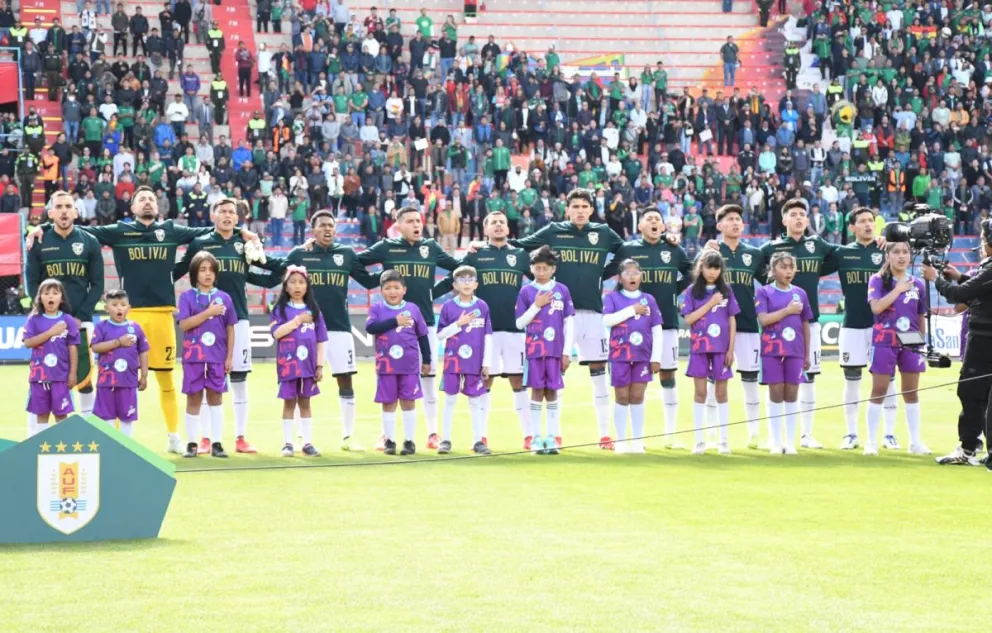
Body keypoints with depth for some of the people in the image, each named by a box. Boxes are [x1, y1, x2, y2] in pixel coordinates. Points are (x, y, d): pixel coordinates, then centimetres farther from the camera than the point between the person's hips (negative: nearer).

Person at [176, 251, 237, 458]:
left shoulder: (224, 298, 4)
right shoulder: (187, 297, -1)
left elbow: (230, 329, 6)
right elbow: (184, 324, -13)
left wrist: (230, 357, 2)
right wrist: (208, 313, -17)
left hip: (217, 357, 1)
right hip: (194, 356, -1)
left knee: (216, 396, 4)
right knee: (194, 397, 5)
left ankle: (216, 443, 8)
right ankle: (192, 443, 11)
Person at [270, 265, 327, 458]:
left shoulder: (313, 310, 7)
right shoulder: (281, 309, 0)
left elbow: (320, 340, 7)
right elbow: (276, 332, -15)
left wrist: (320, 365, 1)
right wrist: (297, 320, -16)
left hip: (308, 364, 2)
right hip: (288, 364, -2)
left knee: (305, 402, 8)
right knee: (289, 402, 2)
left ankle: (308, 443, 11)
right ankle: (287, 443, 7)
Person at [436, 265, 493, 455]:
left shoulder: (482, 307, 1)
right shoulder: (448, 306, -2)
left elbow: (488, 337, 3)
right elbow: (440, 334, -1)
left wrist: (487, 363, 1)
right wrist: (458, 324, -15)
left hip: (475, 363, 1)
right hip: (453, 361, -1)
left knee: (475, 401, 6)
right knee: (450, 400, 5)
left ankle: (478, 440, 10)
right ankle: (445, 440, 11)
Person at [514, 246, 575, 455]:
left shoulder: (562, 290, 2)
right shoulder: (526, 292, 1)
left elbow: (569, 323, 4)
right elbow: (519, 323, -1)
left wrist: (567, 352, 1)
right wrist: (536, 305, -12)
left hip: (555, 349, 1)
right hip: (535, 349, -1)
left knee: (552, 391, 4)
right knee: (537, 391, 1)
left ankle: (552, 437, 10)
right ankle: (536, 437, 7)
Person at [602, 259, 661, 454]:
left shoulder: (648, 299, 6)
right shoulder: (613, 298, 1)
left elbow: (657, 330, 6)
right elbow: (607, 320, -15)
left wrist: (656, 357, 0)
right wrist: (632, 310, -15)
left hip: (643, 356, 1)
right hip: (620, 355, -1)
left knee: (637, 397, 4)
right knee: (622, 397, 3)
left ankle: (638, 440, 11)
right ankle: (621, 441, 10)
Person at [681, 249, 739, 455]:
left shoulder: (726, 291, 5)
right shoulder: (693, 291, 2)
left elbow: (732, 321, 5)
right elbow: (689, 319, -6)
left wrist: (731, 349, -1)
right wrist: (711, 303, -12)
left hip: (721, 348, 1)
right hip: (700, 348, -1)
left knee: (721, 393, 5)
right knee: (700, 393, 1)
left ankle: (724, 440, 9)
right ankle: (699, 441, 4)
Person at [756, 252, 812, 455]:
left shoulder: (800, 293, 9)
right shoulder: (764, 292, 1)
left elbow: (806, 325, 12)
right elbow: (763, 319, -12)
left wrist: (807, 354, 11)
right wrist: (787, 310, -12)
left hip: (795, 351, 2)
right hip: (772, 350, -2)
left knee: (791, 394, 3)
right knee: (776, 393, 0)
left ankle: (790, 441, 9)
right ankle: (776, 441, 8)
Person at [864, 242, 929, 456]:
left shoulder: (917, 284, 7)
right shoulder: (878, 280, -2)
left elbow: (921, 318, 13)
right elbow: (876, 307, -18)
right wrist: (898, 289, -15)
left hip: (910, 343, 3)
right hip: (884, 342, -3)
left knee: (911, 391, 7)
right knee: (879, 390, -1)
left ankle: (915, 442, 13)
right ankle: (871, 441, 5)